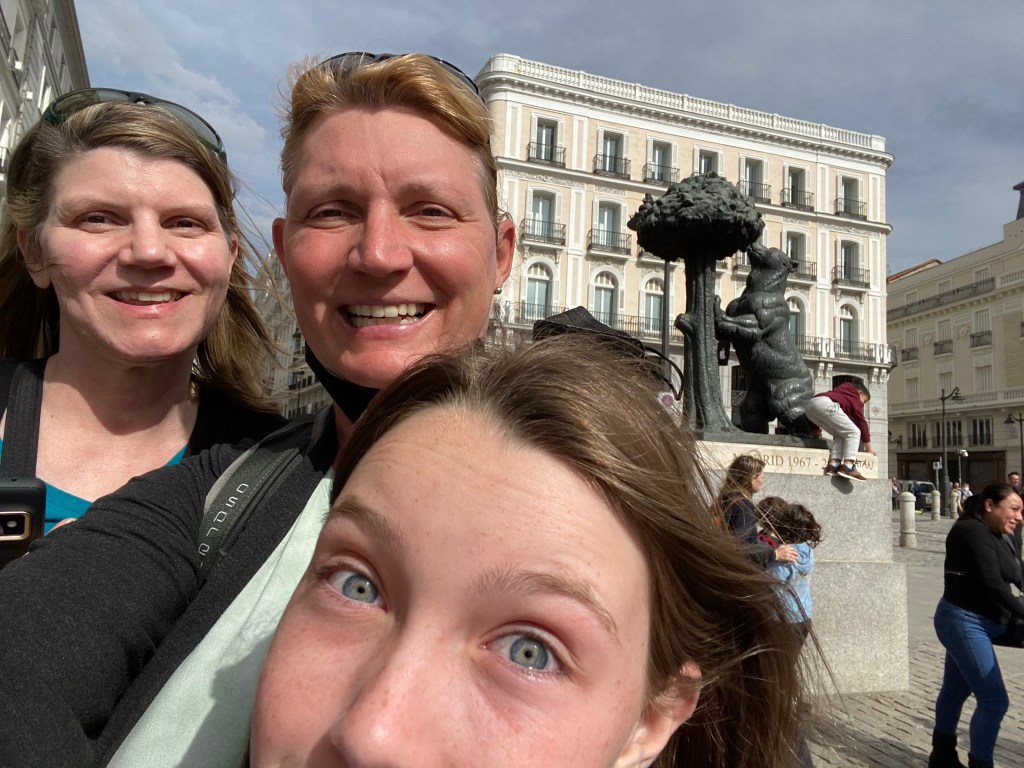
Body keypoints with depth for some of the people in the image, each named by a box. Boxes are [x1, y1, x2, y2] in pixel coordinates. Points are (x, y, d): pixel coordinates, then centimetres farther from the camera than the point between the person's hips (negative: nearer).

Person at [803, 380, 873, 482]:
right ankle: (848, 467, -15)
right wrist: (868, 448, 27)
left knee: (841, 434, 18)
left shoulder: (842, 392, 42)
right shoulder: (855, 397, 21)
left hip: (810, 404, 8)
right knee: (854, 432, 0)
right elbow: (861, 421, 21)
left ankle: (833, 465, 1)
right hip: (825, 404, -8)